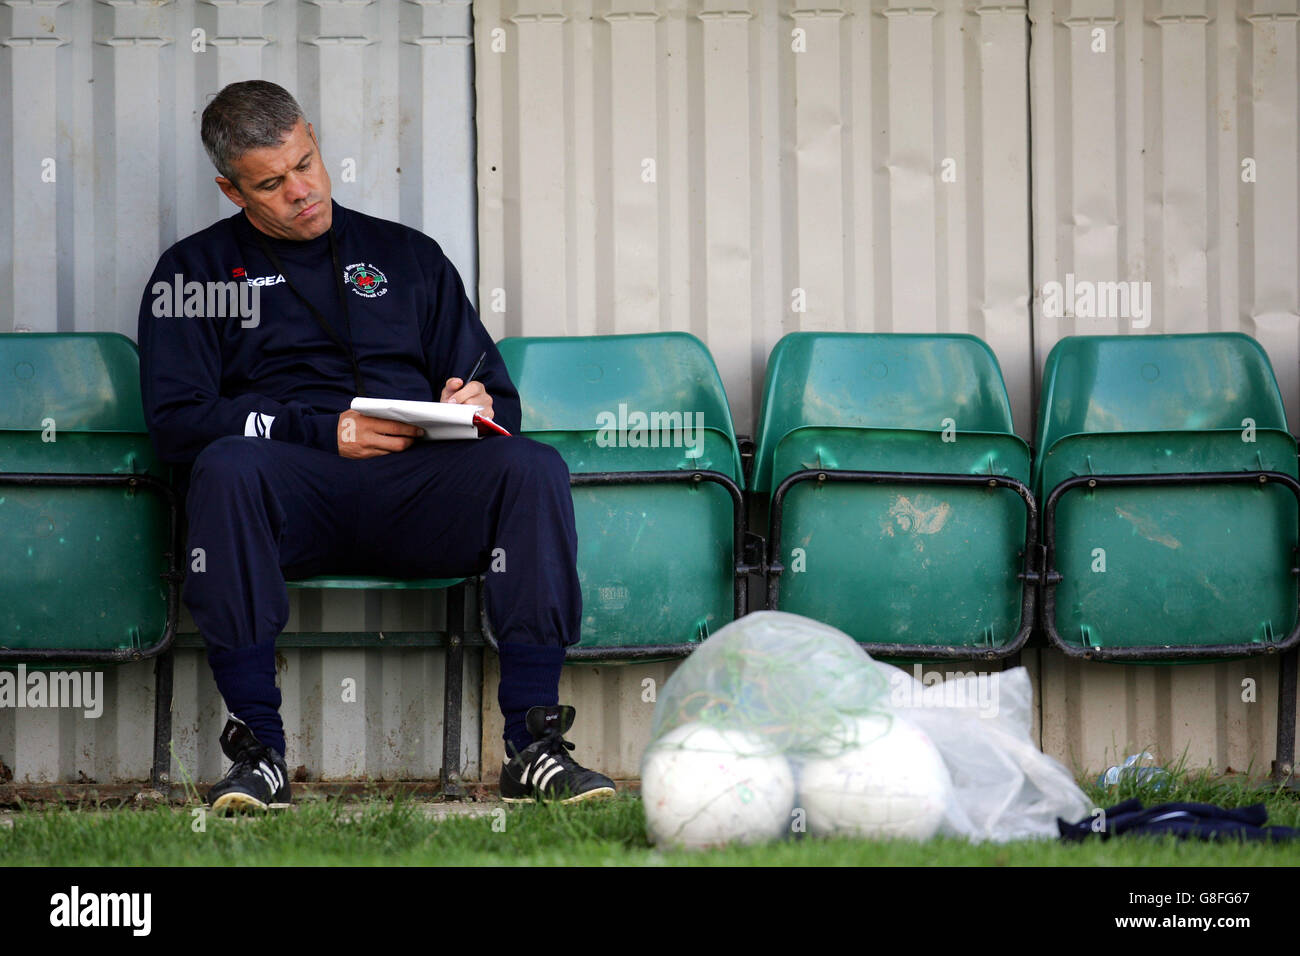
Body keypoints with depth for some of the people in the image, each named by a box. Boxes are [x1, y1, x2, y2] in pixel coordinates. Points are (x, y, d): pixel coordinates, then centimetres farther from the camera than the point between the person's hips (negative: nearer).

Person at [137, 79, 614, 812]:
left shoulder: (407, 256, 26)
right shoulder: (197, 270, 17)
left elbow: (500, 398, 23)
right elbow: (175, 419, 2)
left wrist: (478, 409, -4)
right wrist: (323, 432, -9)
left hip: (418, 482, 2)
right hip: (296, 489, -2)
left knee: (533, 468, -29)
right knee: (227, 468, -38)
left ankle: (534, 747, -30)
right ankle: (260, 752, -35)